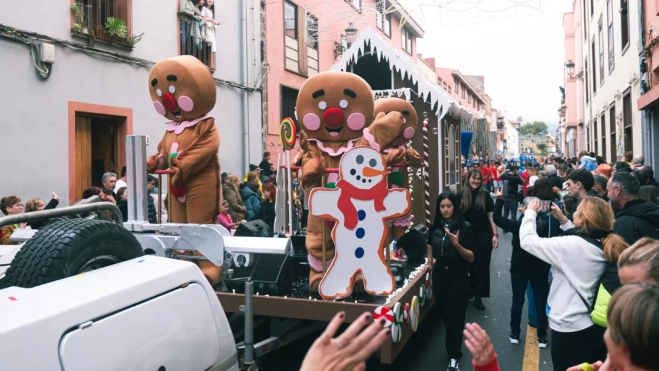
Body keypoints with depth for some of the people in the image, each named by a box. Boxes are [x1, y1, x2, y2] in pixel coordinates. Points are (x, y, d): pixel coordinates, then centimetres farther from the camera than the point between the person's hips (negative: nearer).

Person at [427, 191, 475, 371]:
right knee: (443, 313, 17)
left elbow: (471, 257, -14)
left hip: (458, 277, -4)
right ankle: (451, 346, 41)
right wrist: (429, 262, 15)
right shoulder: (435, 227, -1)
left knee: (455, 316, -2)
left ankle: (454, 356, 10)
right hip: (440, 275, 4)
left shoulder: (464, 228, -13)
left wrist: (457, 244, -28)